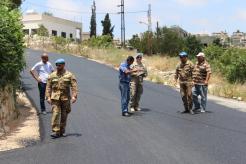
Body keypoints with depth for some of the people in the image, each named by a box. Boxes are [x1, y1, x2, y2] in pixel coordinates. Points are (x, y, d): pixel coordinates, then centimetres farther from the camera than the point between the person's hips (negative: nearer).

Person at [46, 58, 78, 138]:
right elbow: (48, 87, 7)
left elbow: (74, 86, -4)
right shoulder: (52, 75, 6)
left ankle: (62, 131, 18)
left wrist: (74, 96, -15)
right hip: (55, 98, 0)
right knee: (55, 114, -10)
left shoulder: (69, 75, 1)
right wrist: (48, 97, -2)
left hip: (65, 98, 0)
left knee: (64, 115, 7)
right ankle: (55, 131, -10)